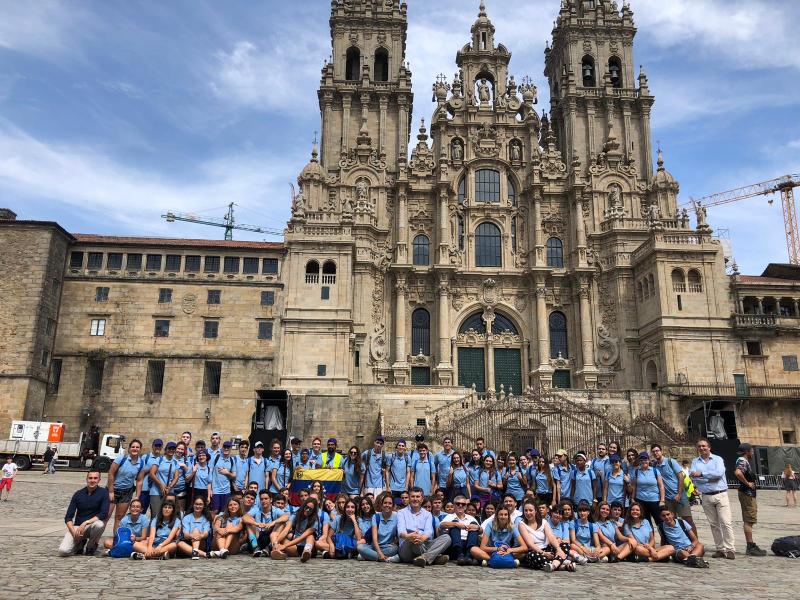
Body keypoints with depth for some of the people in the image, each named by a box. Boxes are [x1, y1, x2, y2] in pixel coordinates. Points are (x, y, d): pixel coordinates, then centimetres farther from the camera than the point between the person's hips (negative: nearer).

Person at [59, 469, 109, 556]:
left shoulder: (103, 493, -7)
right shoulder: (78, 494, 0)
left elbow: (104, 514, -15)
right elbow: (68, 517, -1)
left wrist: (85, 523, -24)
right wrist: (74, 532, -17)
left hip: (92, 525, -1)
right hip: (77, 526, 2)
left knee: (99, 525, -37)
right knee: (63, 551, -22)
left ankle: (91, 546, -5)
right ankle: (81, 544, 12)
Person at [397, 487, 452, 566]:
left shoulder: (427, 514, 19)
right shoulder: (402, 513, 11)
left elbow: (429, 531, -1)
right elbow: (401, 531, -8)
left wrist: (422, 538, -27)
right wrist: (407, 536, -34)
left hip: (425, 546, 3)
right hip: (406, 549, -3)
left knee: (446, 538, -19)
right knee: (412, 538, -35)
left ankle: (424, 557, -41)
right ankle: (435, 558, -35)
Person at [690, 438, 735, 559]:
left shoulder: (718, 459, 3)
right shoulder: (695, 462, 10)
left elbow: (719, 473, -15)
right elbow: (692, 476, -6)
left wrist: (701, 474, -12)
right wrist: (711, 477, -14)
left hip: (721, 495, -3)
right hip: (706, 497, 3)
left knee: (726, 523, -7)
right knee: (714, 524, 7)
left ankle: (730, 549, -3)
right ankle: (720, 549, 13)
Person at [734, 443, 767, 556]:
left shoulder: (743, 461, 15)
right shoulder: (743, 461, -17)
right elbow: (737, 472, -36)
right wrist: (747, 483, -24)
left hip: (749, 494, 11)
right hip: (747, 494, -11)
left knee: (748, 521, 15)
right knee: (748, 520, -7)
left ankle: (751, 545, 22)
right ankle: (750, 548, -4)